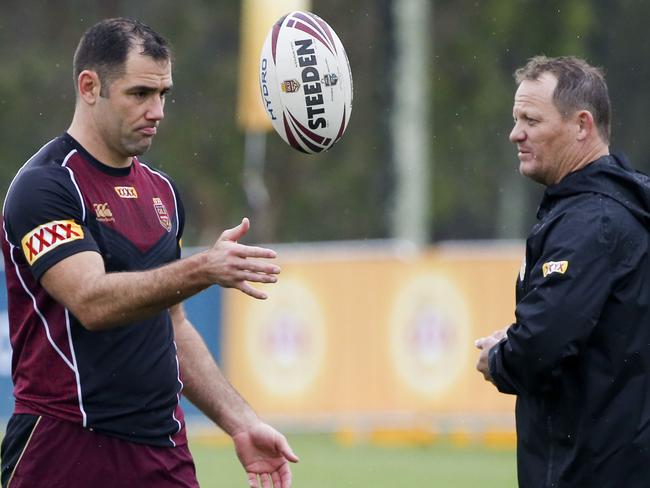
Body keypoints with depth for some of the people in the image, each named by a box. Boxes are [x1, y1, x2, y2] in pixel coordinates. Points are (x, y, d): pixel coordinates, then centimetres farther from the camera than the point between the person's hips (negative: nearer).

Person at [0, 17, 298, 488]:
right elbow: (92, 302, -24)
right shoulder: (45, 185, -9)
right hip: (66, 448, -6)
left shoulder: (161, 190, 14)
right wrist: (202, 269, -35)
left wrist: (242, 424, 13)